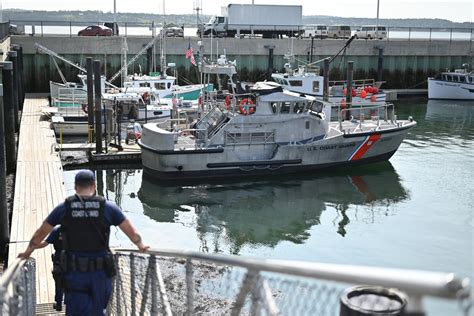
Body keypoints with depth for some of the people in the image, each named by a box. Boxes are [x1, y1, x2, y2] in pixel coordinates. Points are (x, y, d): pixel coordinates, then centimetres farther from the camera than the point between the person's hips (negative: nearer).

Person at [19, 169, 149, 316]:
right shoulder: (108, 207, -2)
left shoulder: (63, 208, 0)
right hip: (100, 272, 0)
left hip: (74, 272, 0)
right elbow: (131, 231, 7)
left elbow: (41, 233, 12)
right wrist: (140, 245, 26)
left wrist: (27, 252, 27)